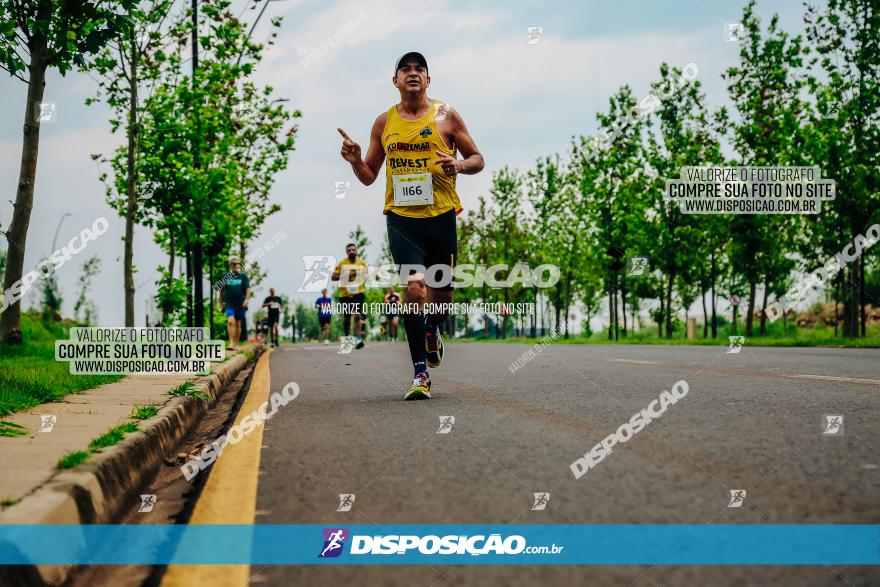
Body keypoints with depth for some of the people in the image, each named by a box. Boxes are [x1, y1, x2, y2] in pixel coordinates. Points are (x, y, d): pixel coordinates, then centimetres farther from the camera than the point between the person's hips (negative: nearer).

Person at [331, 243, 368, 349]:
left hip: (359, 292, -1)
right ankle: (347, 337, 31)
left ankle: (358, 338, -23)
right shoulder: (342, 263, 0)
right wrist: (345, 275, -16)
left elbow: (366, 277, 17)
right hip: (345, 293, 1)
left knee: (357, 315, -18)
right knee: (346, 317, 11)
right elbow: (333, 277, -3)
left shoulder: (362, 263, 6)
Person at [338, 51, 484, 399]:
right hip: (401, 216, 0)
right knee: (413, 286, -18)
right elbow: (369, 177, 16)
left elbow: (477, 159, 10)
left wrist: (459, 165, -12)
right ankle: (420, 374, -13)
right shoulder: (384, 123, 10)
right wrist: (355, 161, -5)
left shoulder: (446, 116, 6)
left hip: (441, 215, 0)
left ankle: (432, 330, 45)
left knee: (442, 295, 7)